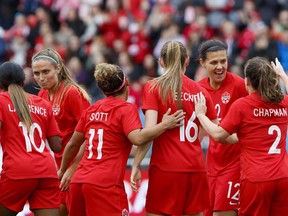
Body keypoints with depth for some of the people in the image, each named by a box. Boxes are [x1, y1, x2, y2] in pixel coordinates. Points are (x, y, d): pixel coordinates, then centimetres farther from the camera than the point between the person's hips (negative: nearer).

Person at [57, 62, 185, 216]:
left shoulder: (92, 109, 15)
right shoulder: (126, 108, -3)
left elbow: (73, 144, 21)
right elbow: (137, 138, -19)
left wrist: (63, 171, 33)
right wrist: (164, 125, -9)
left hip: (78, 180, 7)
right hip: (105, 184, -7)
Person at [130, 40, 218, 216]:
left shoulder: (153, 87, -1)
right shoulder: (200, 91, 7)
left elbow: (149, 130, -12)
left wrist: (136, 165, -9)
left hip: (165, 168, -3)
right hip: (196, 168, 3)